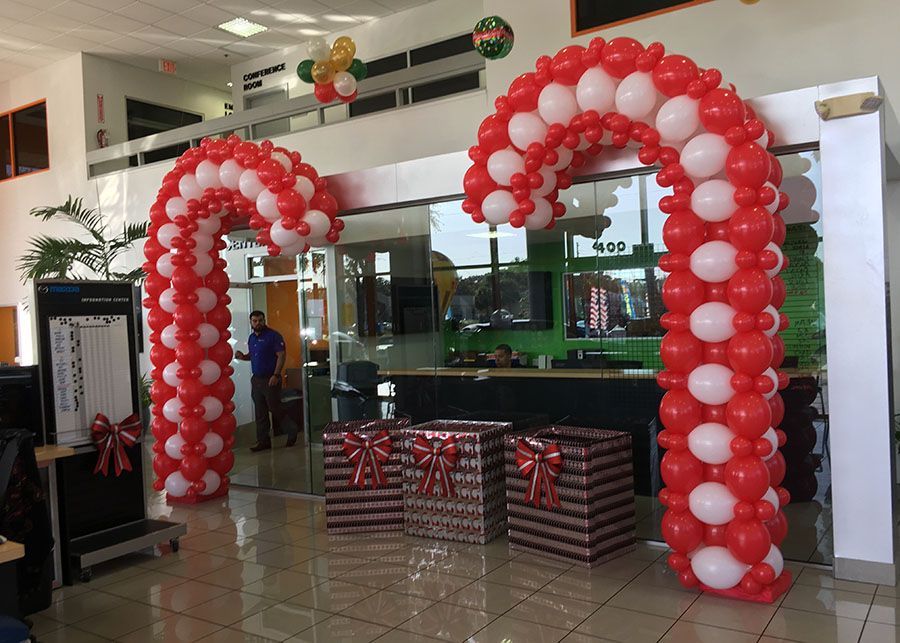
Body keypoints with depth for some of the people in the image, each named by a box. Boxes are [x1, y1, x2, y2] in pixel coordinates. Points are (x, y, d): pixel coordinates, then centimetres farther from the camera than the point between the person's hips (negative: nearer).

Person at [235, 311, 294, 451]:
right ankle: (263, 441, 16)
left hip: (270, 380, -7)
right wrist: (243, 356, 3)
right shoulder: (251, 338, 14)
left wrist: (276, 375, -21)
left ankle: (291, 435, 13)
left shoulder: (273, 335, -10)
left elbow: (281, 355, -14)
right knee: (260, 413, 9)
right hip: (256, 379, 7)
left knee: (276, 410, -3)